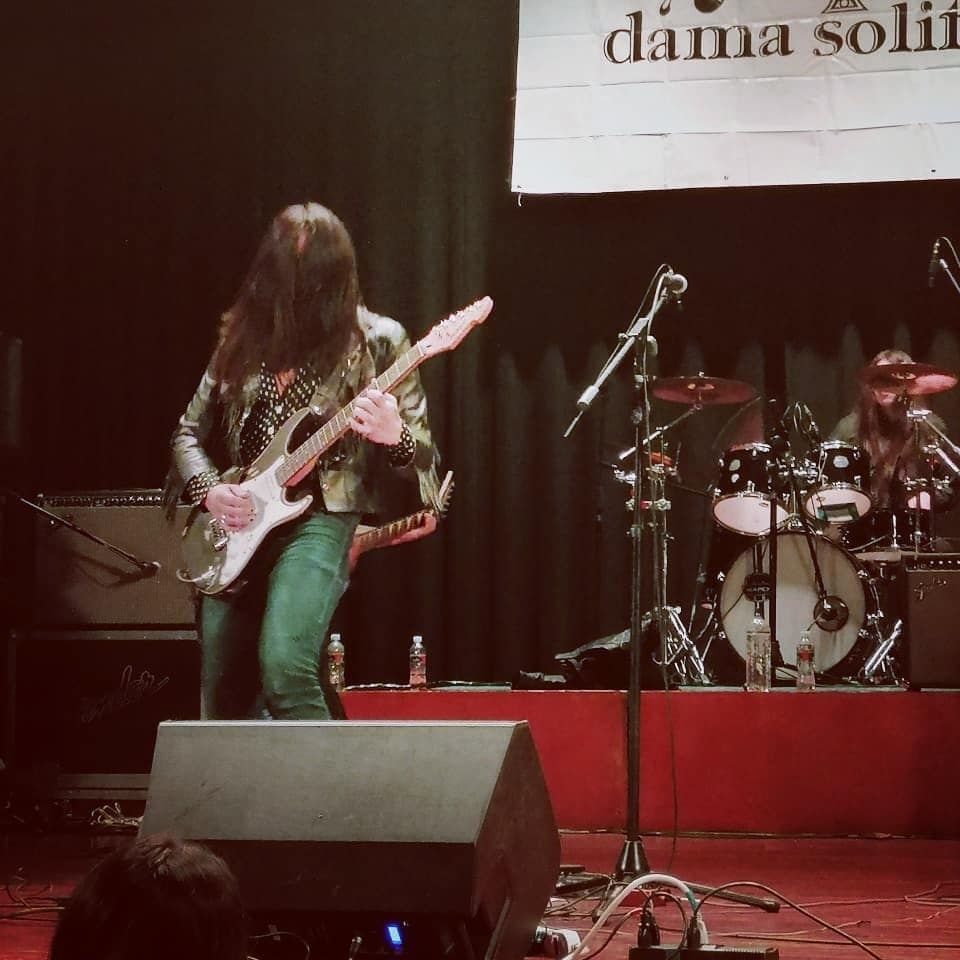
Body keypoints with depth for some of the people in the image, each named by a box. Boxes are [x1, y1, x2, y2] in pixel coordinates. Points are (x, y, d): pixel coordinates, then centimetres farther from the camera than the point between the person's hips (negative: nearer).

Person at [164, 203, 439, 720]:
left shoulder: (376, 342, -1)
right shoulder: (243, 339, 10)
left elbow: (424, 457, 1)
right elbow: (189, 432, 16)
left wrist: (394, 435, -23)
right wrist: (209, 490, -4)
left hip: (319, 518, -5)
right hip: (236, 532, 5)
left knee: (284, 669, -28)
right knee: (225, 703, 7)